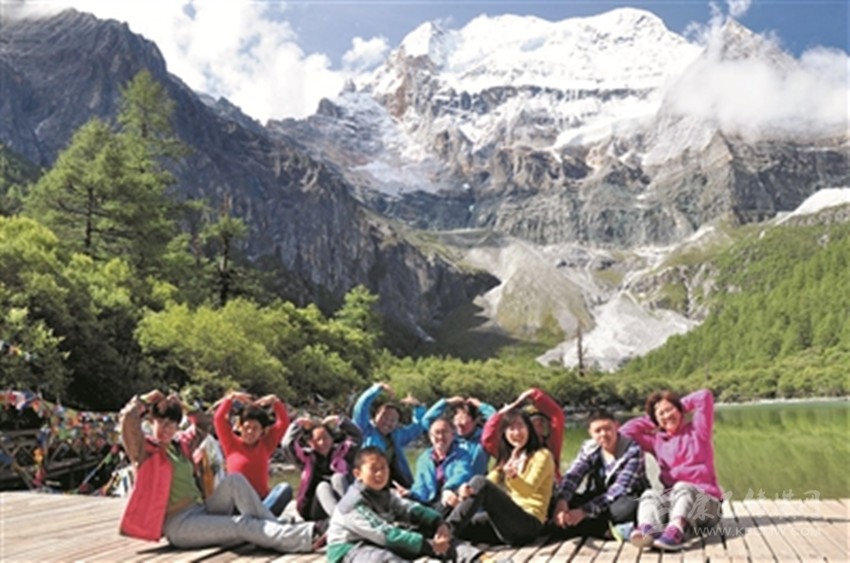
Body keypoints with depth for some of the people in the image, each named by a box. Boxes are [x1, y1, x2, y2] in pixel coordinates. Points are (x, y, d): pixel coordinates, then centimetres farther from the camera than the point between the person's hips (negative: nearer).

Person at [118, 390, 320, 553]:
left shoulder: (181, 444, 15)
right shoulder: (146, 449, -4)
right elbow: (128, 417, -22)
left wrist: (181, 406, 18)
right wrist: (147, 401, -2)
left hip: (202, 511, 7)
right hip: (178, 525, -7)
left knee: (234, 480, -18)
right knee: (241, 524, -26)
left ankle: (277, 529, -24)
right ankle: (306, 537, -35)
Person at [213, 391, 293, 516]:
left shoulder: (266, 445, 13)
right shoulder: (232, 444, 8)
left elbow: (284, 421, 7)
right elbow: (219, 419, -3)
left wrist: (275, 401, -4)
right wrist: (231, 397, -7)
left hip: (262, 500, 2)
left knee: (285, 488, -27)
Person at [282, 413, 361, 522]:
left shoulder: (342, 452, 13)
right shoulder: (306, 457, 13)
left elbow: (357, 437, -1)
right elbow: (288, 445, -2)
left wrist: (339, 420, -4)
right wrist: (298, 425, 0)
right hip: (314, 511, 0)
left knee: (338, 477, -25)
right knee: (323, 486, -29)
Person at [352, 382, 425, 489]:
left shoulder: (398, 434, 23)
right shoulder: (367, 429, 6)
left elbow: (419, 425, 30)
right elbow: (361, 407, -7)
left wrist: (417, 406, 14)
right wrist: (379, 388, -11)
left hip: (396, 481, 6)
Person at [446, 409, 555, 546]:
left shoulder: (542, 455, 2)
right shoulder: (506, 457, 22)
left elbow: (528, 490, -14)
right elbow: (490, 480, 4)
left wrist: (513, 475, -38)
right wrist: (468, 490, -19)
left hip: (528, 524, -6)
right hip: (507, 520, 6)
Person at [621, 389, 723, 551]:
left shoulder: (697, 431, 9)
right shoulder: (657, 441, 18)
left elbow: (705, 396, 1)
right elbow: (627, 431, 14)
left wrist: (679, 407, 15)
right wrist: (652, 421, 19)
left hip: (706, 501, -3)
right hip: (673, 500, 3)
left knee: (682, 488, -34)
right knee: (650, 495, -28)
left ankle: (675, 531, -63)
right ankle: (648, 530, -61)